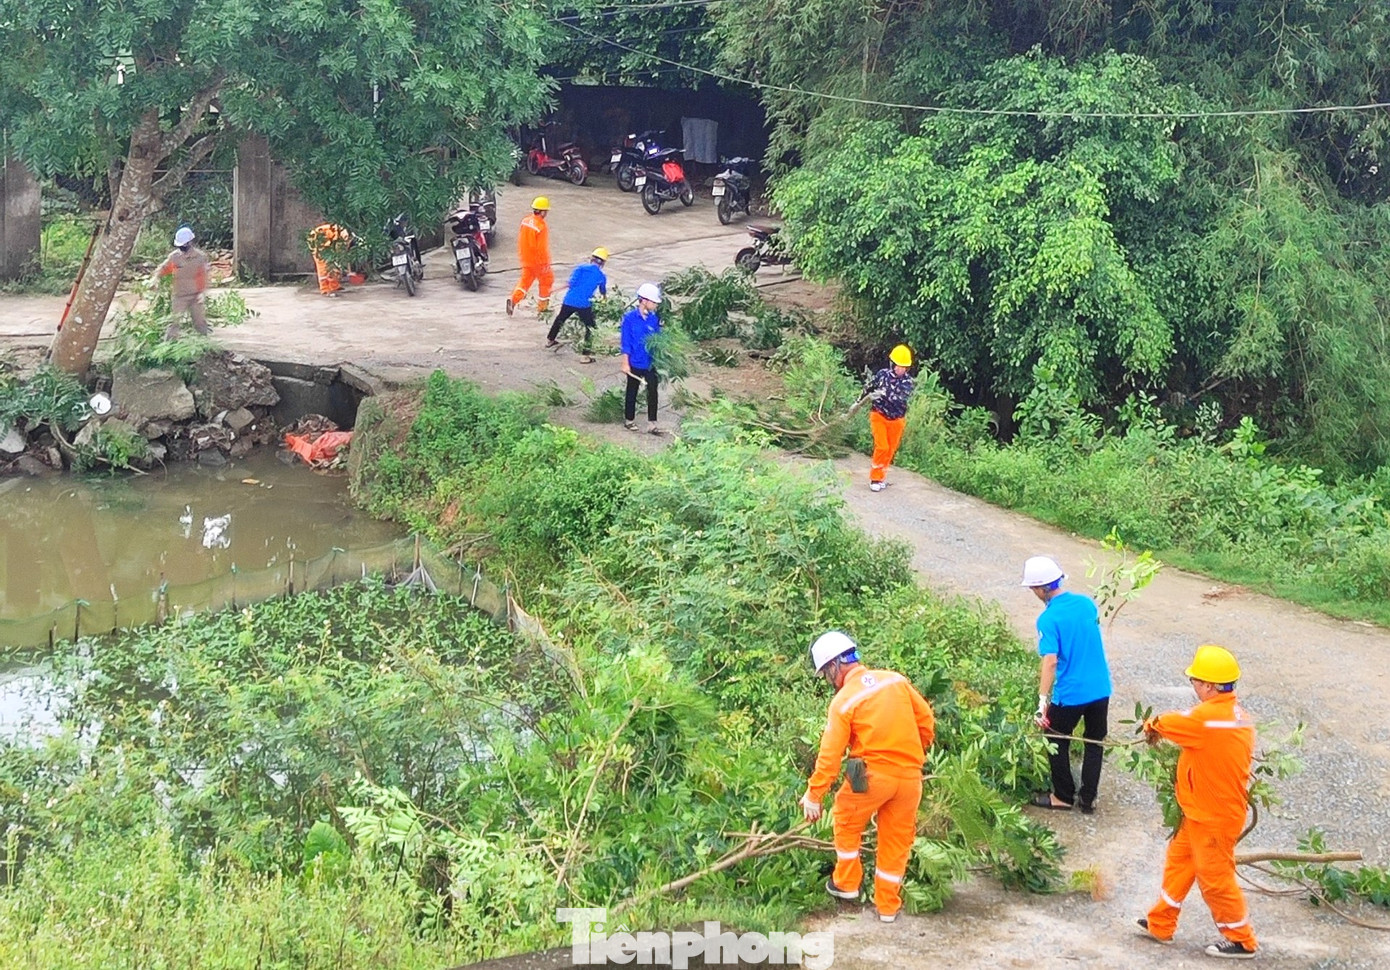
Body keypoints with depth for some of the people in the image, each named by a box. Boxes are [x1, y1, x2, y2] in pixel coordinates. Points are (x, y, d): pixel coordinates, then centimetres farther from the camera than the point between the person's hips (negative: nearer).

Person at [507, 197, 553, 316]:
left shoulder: (525, 221, -2)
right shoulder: (541, 227, -24)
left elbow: (520, 240, 8)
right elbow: (542, 248, -22)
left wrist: (521, 255, 20)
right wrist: (545, 263, -12)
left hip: (526, 260, 6)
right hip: (537, 261, -6)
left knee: (525, 281, 15)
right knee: (546, 280, 14)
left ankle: (513, 299, -6)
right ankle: (542, 306, 21)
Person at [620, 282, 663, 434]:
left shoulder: (654, 319, 1)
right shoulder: (630, 318, -11)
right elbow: (626, 342, -10)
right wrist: (625, 363, -11)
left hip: (651, 363, 4)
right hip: (635, 363, -4)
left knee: (653, 392, 1)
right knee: (632, 392, 11)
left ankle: (652, 424, 5)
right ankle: (629, 420, 26)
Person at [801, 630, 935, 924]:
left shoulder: (844, 701, -8)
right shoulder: (897, 680, 4)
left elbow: (830, 754, -8)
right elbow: (926, 720, 7)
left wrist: (814, 794, -1)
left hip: (872, 774, -4)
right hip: (910, 774, 4)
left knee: (846, 822, 23)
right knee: (897, 839, 15)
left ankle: (846, 883, 31)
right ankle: (888, 905, 23)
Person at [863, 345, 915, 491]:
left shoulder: (907, 382, -10)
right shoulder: (882, 374, -10)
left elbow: (900, 399, -26)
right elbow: (868, 388, 7)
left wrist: (884, 394, -39)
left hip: (896, 420, 2)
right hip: (879, 416, -2)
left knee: (890, 450, 11)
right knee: (882, 447, -14)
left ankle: (881, 476, 28)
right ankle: (875, 478, -3)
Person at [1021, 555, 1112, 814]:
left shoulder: (1048, 619, -18)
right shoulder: (1087, 603, 0)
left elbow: (1050, 661, -27)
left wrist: (1043, 702, -30)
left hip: (1070, 694, -5)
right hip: (1101, 688, 5)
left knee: (1057, 742, 16)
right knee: (1094, 743, 18)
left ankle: (1063, 796, 25)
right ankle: (1088, 798, 22)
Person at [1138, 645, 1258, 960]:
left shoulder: (1207, 717, -27)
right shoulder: (1237, 714, 2)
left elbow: (1164, 724, -14)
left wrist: (1151, 726, 8)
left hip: (1213, 817, -10)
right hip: (1204, 812, 10)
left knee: (1215, 877, 5)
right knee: (1179, 860, 20)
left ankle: (1242, 941, 18)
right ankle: (1160, 924, 33)